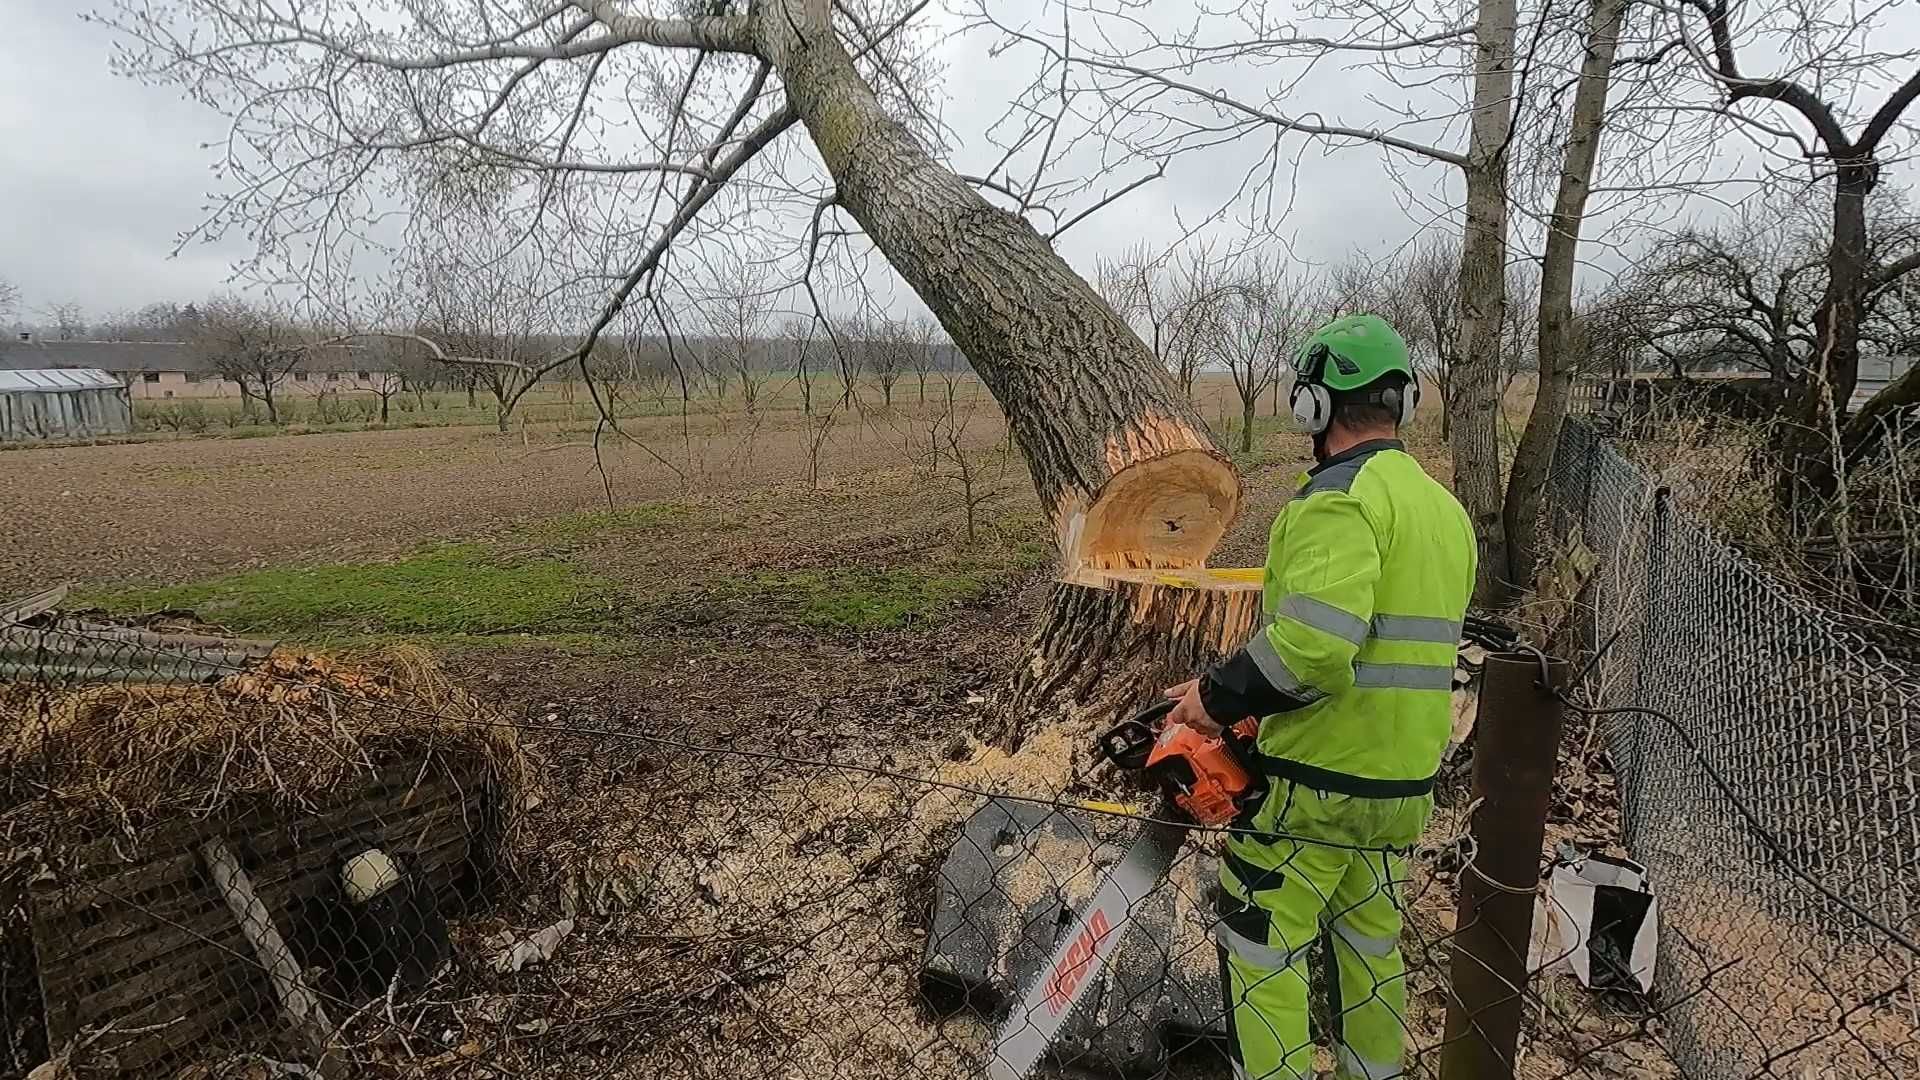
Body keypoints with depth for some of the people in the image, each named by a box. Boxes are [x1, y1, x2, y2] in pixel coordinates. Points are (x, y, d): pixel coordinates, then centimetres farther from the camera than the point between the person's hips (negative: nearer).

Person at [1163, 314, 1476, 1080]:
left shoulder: (1340, 496, -18)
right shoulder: (1445, 507, 12)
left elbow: (1310, 641, -32)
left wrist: (1218, 697, -16)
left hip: (1317, 779, -9)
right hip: (1403, 779, 9)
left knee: (1261, 946, 5)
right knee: (1369, 939, 23)